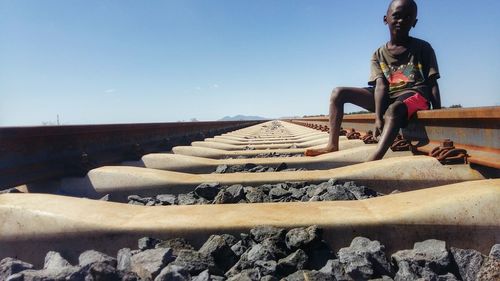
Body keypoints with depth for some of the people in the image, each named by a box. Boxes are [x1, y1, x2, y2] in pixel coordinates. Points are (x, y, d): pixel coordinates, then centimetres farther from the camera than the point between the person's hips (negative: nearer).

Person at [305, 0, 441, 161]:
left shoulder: (422, 48, 1)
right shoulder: (379, 55, 5)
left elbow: (433, 84, -2)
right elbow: (381, 86, -8)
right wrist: (378, 117, -22)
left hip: (416, 94, -4)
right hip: (388, 96, 4)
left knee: (393, 109, -42)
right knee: (339, 92, -6)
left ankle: (373, 161, -61)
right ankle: (333, 145, -13)